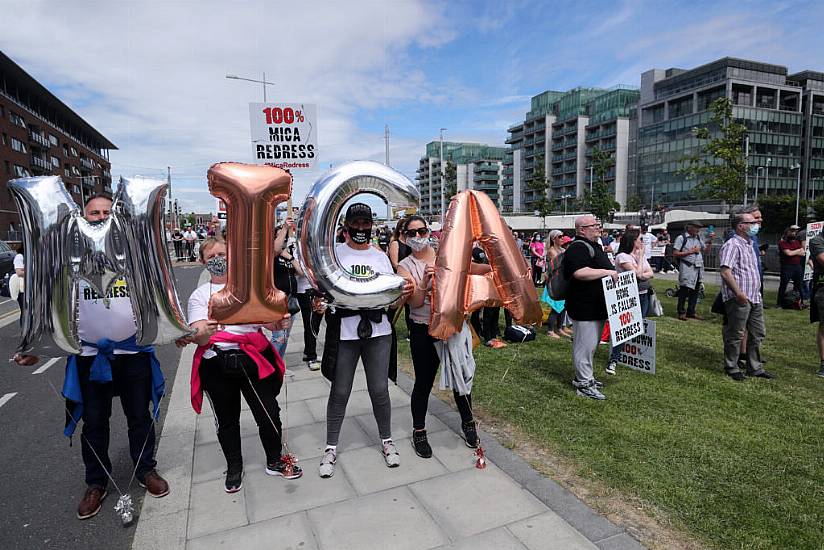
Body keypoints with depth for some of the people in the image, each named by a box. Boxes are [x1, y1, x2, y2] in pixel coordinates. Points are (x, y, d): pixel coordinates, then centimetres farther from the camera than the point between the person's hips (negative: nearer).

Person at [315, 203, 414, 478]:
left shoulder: (381, 257, 11)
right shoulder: (335, 253, 3)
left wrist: (406, 292, -12)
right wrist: (319, 302, -24)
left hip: (378, 331, 2)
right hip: (344, 331, -2)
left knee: (379, 390, 8)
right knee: (340, 392, 7)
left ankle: (386, 441, 30)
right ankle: (331, 448, 25)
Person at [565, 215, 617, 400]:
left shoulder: (594, 246, 18)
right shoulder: (578, 248, -17)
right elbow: (579, 273, -31)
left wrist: (612, 273, 17)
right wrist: (606, 272, -24)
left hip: (597, 307, 11)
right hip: (584, 308, -11)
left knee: (590, 344, 19)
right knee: (585, 344, -2)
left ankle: (585, 376, 33)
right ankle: (584, 384, 7)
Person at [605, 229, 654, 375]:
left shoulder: (642, 255, 12)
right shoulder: (622, 256, -13)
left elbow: (651, 273, 6)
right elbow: (638, 273, -18)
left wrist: (641, 275, -14)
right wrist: (640, 256, -9)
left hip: (643, 296, 8)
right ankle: (614, 360, -5)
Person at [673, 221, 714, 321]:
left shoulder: (699, 238, 17)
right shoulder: (681, 238, -2)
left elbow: (707, 251, 19)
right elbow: (675, 253, -8)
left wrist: (710, 240, 7)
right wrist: (690, 251, -9)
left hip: (698, 268, 7)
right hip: (687, 268, -7)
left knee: (695, 291, 10)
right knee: (684, 290, -6)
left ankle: (691, 312, 19)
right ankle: (681, 313, 3)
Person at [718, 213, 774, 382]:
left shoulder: (749, 245, 19)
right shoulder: (732, 245, -12)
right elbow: (725, 272, -22)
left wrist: (757, 292, 20)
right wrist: (739, 293, -26)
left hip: (755, 298, 10)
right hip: (739, 299, -10)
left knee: (758, 333, 15)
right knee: (735, 335, 0)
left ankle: (755, 368, 27)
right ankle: (731, 368, 12)